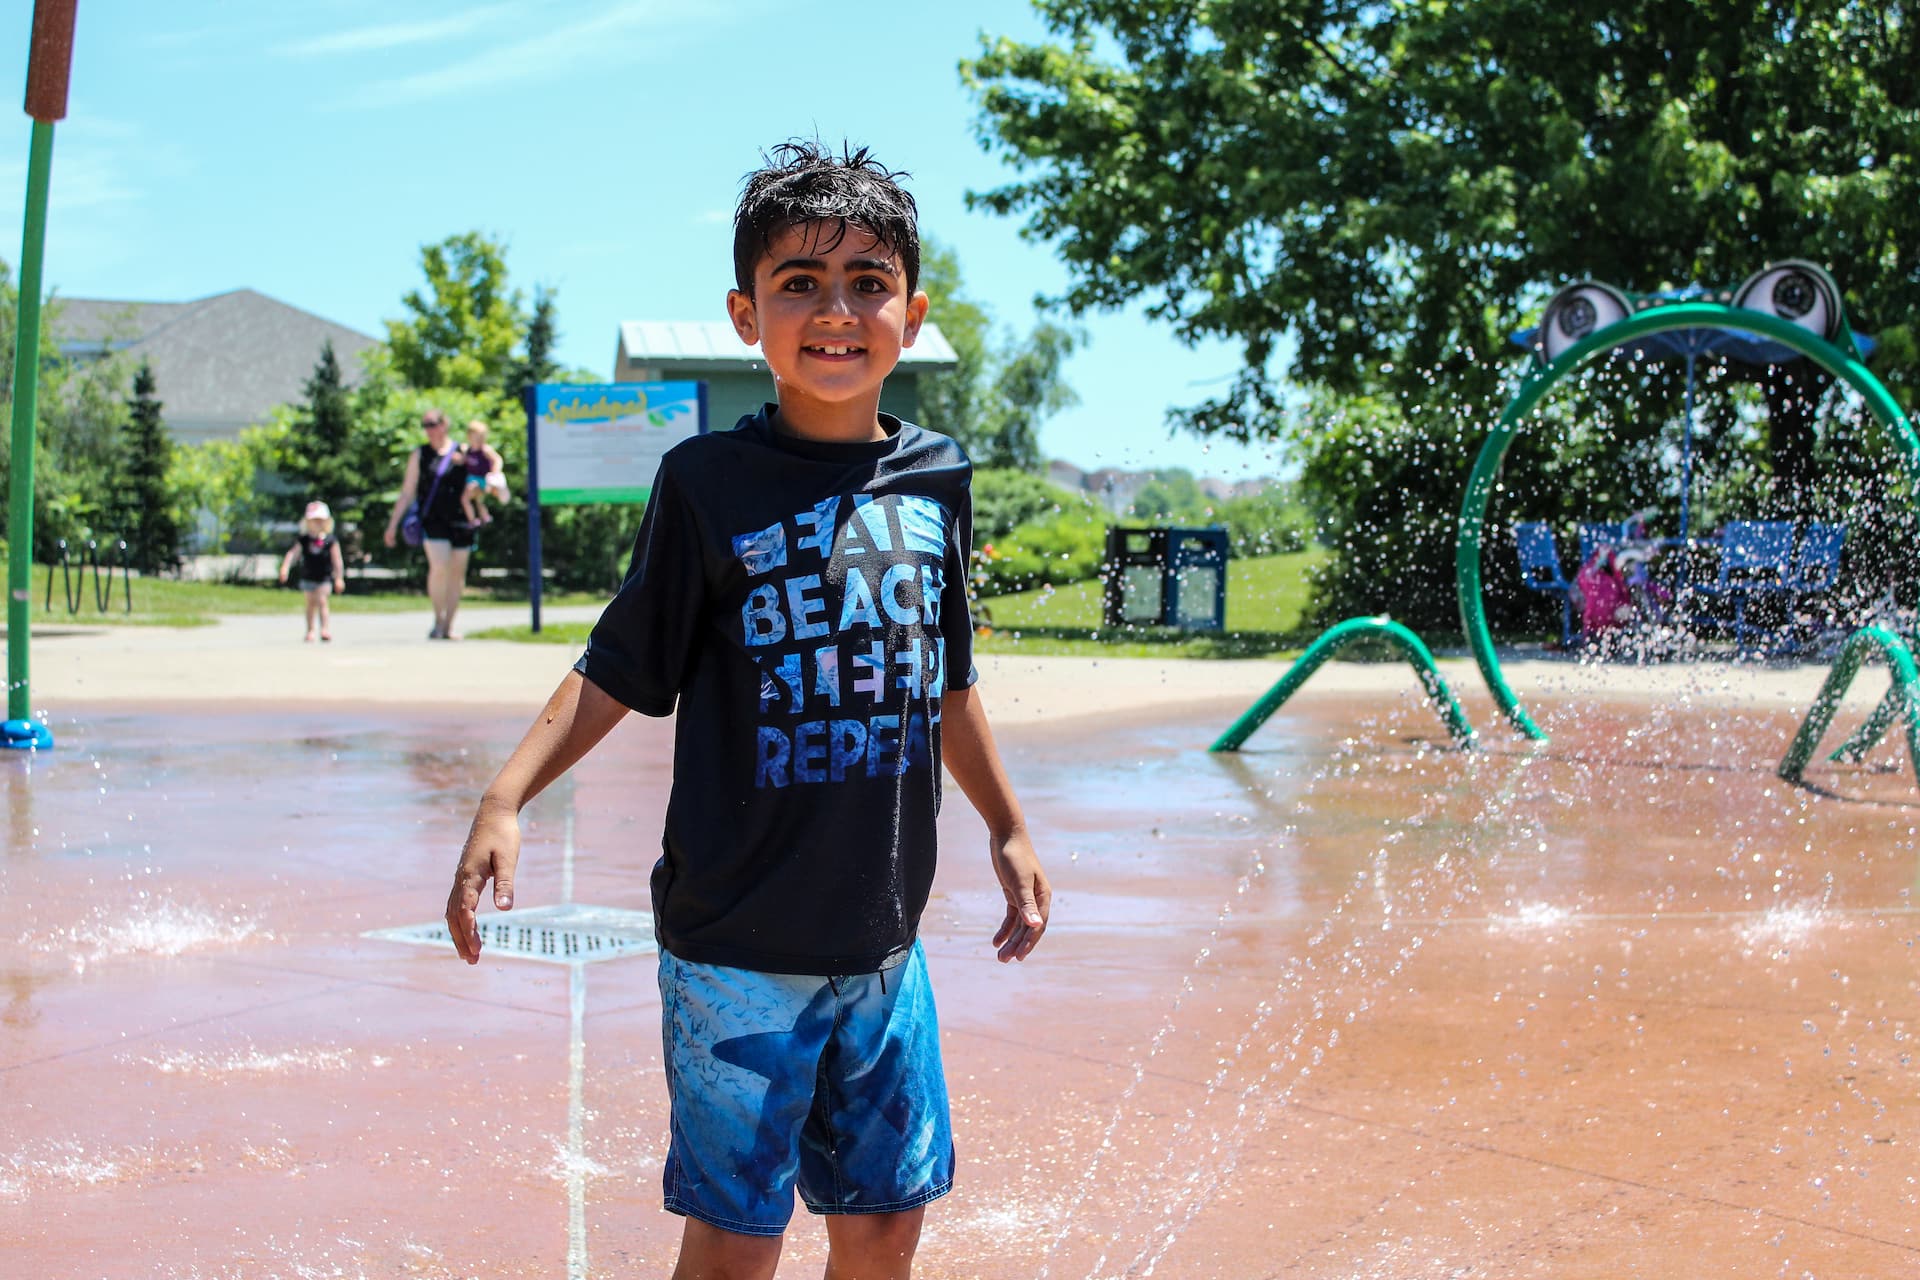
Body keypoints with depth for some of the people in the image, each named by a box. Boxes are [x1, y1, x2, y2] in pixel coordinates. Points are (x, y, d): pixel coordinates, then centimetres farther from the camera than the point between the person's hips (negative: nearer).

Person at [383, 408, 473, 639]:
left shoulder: (462, 453, 9)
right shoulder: (420, 455, 9)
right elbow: (407, 492, 12)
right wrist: (393, 524, 9)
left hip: (460, 522, 2)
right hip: (433, 521, -2)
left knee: (457, 573, 3)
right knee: (439, 567, -19)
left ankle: (448, 626, 13)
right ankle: (438, 620, -3)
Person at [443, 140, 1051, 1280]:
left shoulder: (936, 479, 4)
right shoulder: (710, 482, -7)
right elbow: (620, 672, -4)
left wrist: (1009, 827, 24)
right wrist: (505, 802, -16)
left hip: (884, 935, 4)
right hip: (736, 940, -4)